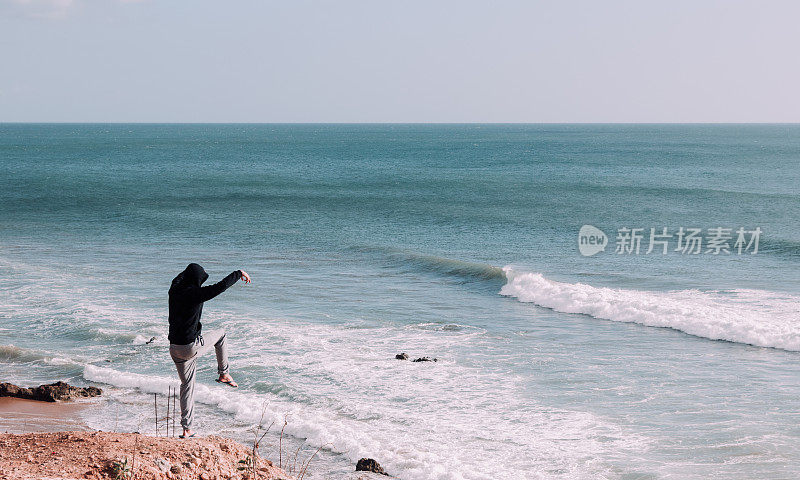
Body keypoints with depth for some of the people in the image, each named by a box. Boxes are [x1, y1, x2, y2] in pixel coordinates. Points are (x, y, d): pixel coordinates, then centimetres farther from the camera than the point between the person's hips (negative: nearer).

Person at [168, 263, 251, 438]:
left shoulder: (174, 290, 3)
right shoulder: (195, 293, -17)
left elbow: (179, 278, 27)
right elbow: (221, 286, -19)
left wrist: (189, 271, 48)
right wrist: (239, 273, -4)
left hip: (174, 349, 6)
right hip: (191, 347, -6)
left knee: (187, 385, 15)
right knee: (220, 334, 21)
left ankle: (186, 428, 14)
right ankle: (223, 374, 27)